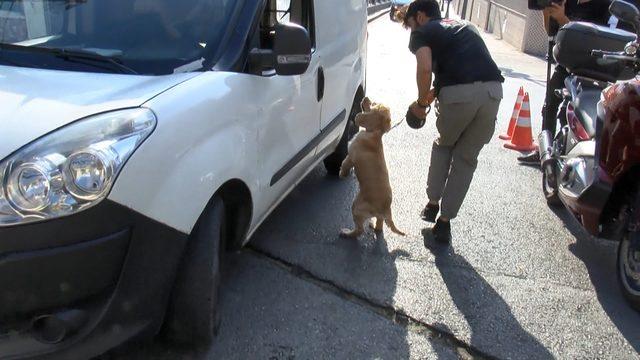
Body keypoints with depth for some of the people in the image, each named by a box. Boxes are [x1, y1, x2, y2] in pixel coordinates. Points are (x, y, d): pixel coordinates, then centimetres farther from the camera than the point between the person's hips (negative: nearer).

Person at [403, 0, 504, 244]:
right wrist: (434, 92, 30)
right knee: (466, 159, 17)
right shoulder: (465, 26, 33)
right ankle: (445, 221, 20)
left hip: (459, 93, -4)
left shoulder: (422, 32, 12)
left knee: (443, 146, 25)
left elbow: (425, 69, -7)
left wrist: (421, 103, 7)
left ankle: (433, 203, 31)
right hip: (493, 89, 5)